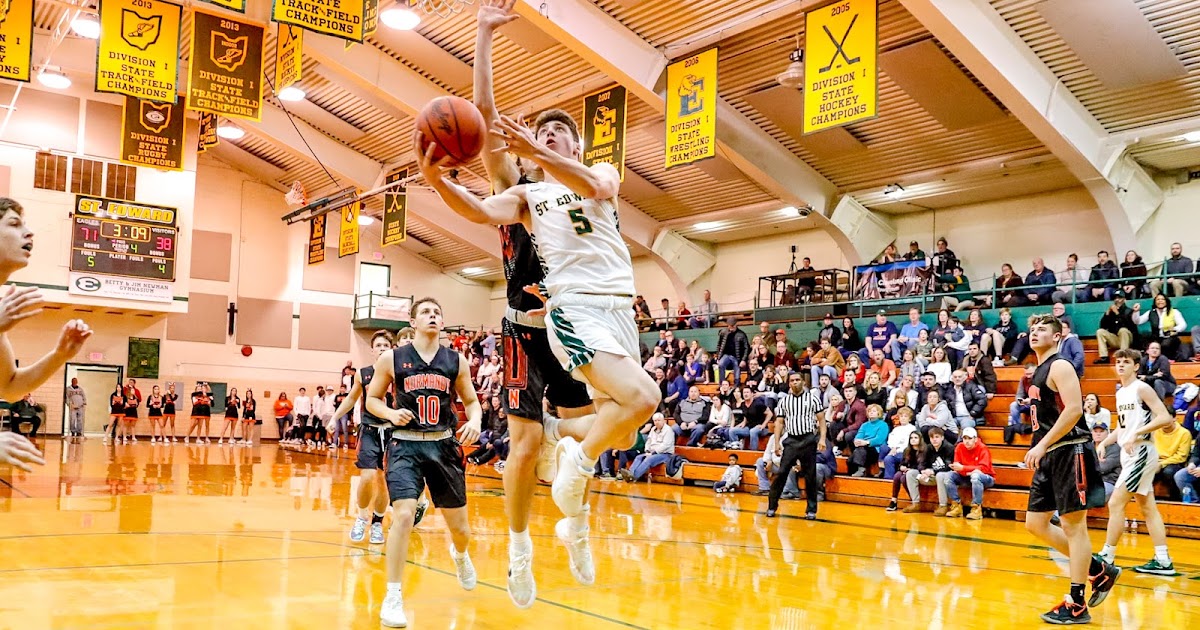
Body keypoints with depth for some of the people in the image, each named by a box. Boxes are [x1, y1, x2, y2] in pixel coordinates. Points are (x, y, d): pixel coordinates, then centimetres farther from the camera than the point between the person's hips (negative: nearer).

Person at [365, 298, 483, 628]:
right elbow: (372, 399, 7)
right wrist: (392, 413, -14)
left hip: (444, 444, 2)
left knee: (459, 525, 10)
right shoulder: (391, 359, -1)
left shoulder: (456, 361, 2)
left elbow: (471, 401, 9)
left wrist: (474, 420, -13)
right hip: (406, 445, -2)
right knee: (404, 516, -18)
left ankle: (460, 555, 48)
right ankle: (393, 597, -4)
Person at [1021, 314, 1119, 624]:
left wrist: (1042, 445, -24)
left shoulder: (1060, 366, -10)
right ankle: (1100, 571, 23)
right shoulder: (1040, 370, 18)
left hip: (1070, 452, -10)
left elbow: (1074, 409, -23)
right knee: (1035, 523, 10)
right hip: (1051, 456, 10)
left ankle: (1077, 605, 2)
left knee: (1073, 525, -4)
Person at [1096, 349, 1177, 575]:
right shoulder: (1120, 392, 15)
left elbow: (1165, 418, -19)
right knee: (1148, 508, 9)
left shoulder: (1142, 389, -10)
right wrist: (1104, 442, 10)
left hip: (1141, 452, -9)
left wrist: (1135, 435, -22)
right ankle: (1163, 561, 13)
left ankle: (1107, 557, -3)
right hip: (1129, 454, 9)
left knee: (1116, 503, -9)